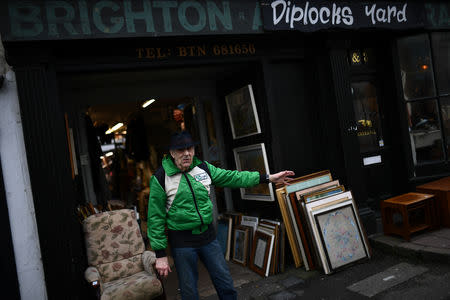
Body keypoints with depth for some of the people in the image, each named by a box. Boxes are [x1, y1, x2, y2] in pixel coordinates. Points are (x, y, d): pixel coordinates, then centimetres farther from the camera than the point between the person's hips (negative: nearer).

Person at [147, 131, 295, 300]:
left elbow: (232, 177, 5)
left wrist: (268, 178, 3)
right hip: (182, 242, -4)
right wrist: (160, 255, -10)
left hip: (208, 235, 4)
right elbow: (156, 218, -10)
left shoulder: (203, 168, 1)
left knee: (226, 285, 13)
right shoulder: (160, 178, -13)